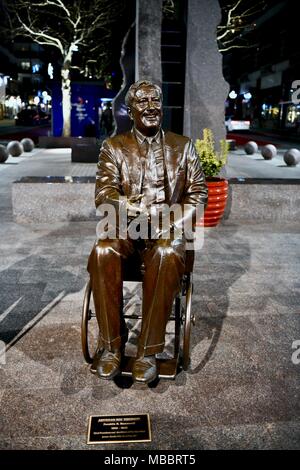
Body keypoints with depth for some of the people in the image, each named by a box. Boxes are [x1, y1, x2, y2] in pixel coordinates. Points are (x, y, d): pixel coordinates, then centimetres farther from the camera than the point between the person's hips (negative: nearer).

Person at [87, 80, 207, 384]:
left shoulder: (183, 146, 15)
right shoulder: (113, 147, 11)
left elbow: (198, 192, 9)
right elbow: (103, 193, -2)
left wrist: (174, 220, -11)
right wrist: (144, 210, -22)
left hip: (166, 227, 0)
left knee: (167, 255, -35)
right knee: (103, 253, -32)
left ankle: (148, 350, -22)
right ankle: (111, 344, -17)